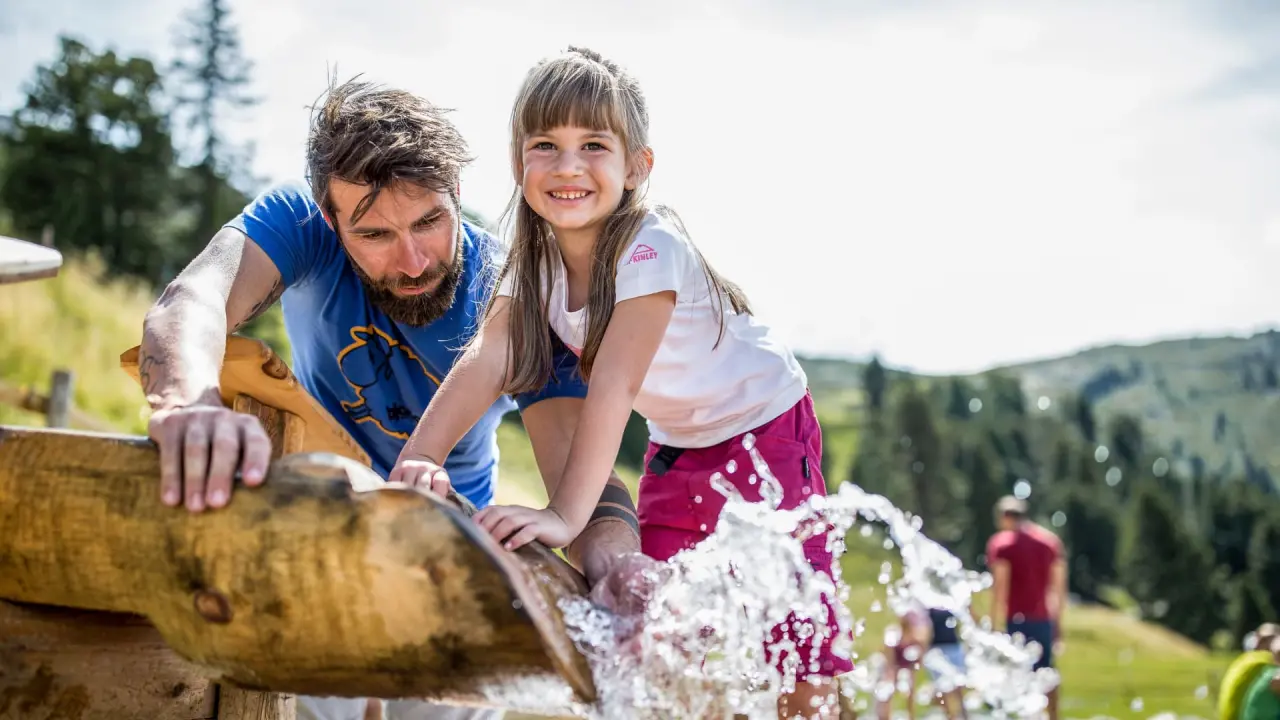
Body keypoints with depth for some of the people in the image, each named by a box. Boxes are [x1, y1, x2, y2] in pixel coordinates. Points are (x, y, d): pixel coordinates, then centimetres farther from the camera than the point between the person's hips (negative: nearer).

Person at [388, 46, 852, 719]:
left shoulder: (649, 249, -29)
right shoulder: (536, 258, -10)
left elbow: (614, 384, -38)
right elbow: (486, 361, -22)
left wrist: (566, 514, -46)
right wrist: (417, 458, -38)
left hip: (763, 430, -6)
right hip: (677, 446, 6)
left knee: (795, 640, -9)